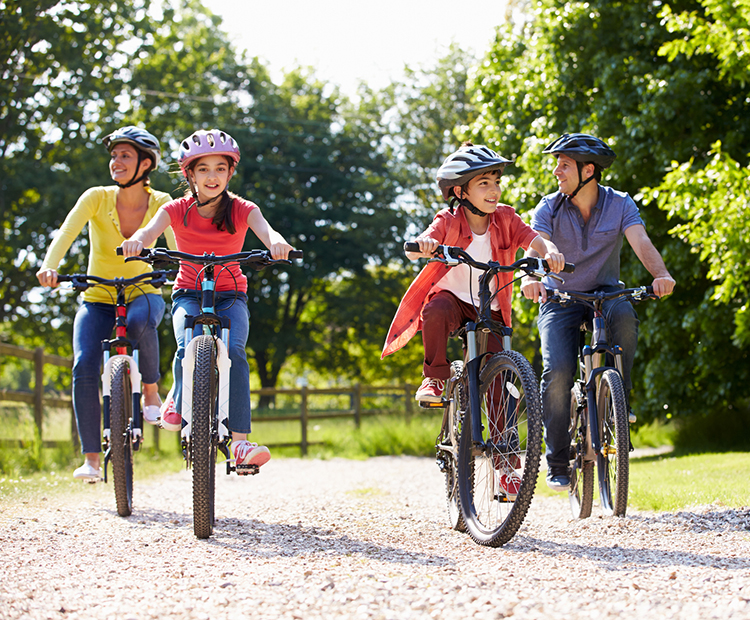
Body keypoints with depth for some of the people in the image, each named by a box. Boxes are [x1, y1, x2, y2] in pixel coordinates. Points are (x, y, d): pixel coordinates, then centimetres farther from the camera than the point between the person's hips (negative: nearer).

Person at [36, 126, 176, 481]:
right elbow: (66, 233, -22)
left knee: (140, 319, -38)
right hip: (97, 299, 1)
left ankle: (151, 392, -13)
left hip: (142, 293, -1)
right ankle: (91, 458, -14)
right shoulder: (97, 198, -9)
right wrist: (49, 266, -41)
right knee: (84, 367, -22)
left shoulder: (161, 204, -6)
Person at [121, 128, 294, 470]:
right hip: (188, 294, 0)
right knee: (188, 349, -31)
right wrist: (136, 241, -49)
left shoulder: (242, 209, -6)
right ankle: (178, 399, 2)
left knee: (233, 352, -28)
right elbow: (151, 229, -24)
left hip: (230, 296, 0)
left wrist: (277, 242, -51)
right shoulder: (177, 210, -5)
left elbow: (265, 230, -26)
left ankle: (240, 442, -29)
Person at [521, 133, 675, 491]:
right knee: (558, 371, -22)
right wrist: (530, 277, -45)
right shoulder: (549, 208, -6)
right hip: (559, 300, 0)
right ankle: (557, 463, -8)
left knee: (624, 315, -36)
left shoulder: (620, 204, -5)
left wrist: (661, 274, -42)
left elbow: (641, 243, -20)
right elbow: (536, 247, -22)